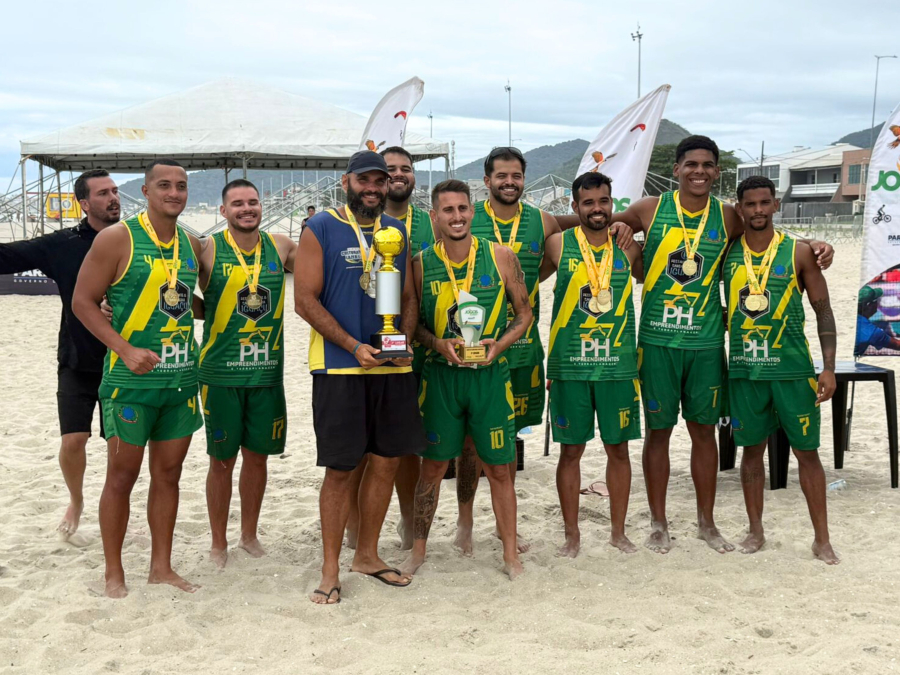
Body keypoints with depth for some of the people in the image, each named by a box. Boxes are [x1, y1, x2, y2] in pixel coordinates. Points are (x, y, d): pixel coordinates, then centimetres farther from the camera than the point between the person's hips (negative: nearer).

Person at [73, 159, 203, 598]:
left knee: (168, 474, 11)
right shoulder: (118, 239, -8)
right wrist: (127, 350, -17)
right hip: (131, 380, -5)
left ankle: (161, 567, 23)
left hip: (181, 379, 5)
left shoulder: (191, 244, 9)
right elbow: (83, 302, -8)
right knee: (122, 474, 3)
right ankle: (114, 573, 16)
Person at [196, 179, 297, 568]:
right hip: (221, 371, -3)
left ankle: (249, 535, 30)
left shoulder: (280, 247, 5)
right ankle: (219, 543, 21)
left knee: (257, 456, 13)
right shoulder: (208, 250, -5)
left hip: (267, 371, 3)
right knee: (222, 459, 6)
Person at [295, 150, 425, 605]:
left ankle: (367, 555, 26)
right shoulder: (321, 229, -2)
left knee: (386, 460, 9)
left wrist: (405, 341, -4)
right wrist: (354, 346, -15)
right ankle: (330, 570, 10)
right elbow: (305, 300, -8)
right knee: (341, 468, -2)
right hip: (339, 367, -5)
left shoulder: (397, 231, 13)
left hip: (393, 366, 5)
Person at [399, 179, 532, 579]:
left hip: (490, 374, 0)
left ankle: (510, 555, 20)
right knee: (432, 466, 9)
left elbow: (524, 314, 6)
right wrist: (437, 344, -12)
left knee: (499, 468, 7)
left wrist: (500, 343, -11)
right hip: (440, 375, 0)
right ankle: (419, 549, 24)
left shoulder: (501, 257, -2)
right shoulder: (421, 264, 0)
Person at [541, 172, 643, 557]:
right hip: (569, 366, -2)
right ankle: (572, 534, 19)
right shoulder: (558, 245, -1)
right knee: (571, 450, 5)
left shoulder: (627, 248, 5)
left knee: (619, 449, 9)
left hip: (618, 364, 2)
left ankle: (618, 532, 23)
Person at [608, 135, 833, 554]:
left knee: (704, 430, 10)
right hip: (657, 340, -1)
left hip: (706, 342, 2)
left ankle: (706, 523, 25)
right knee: (658, 429, 6)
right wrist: (617, 227, -10)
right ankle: (658, 524, 21)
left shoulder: (728, 218, 3)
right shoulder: (651, 210, -1)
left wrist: (815, 246, 1)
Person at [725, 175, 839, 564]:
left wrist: (828, 367, -7)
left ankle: (822, 539, 13)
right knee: (751, 449, 10)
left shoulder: (799, 253, -2)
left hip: (793, 367, -2)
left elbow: (823, 311, -1)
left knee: (807, 451, 4)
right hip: (744, 368, 2)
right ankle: (756, 532, 24)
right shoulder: (726, 254, 3)